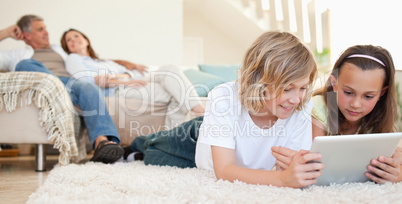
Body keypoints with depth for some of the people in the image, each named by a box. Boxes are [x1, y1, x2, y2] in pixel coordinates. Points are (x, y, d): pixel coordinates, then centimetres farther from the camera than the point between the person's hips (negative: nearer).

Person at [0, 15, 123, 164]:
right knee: (24, 65, -31)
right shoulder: (17, 55, 32)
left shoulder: (59, 51, 40)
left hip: (70, 86, 1)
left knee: (89, 89, -34)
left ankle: (102, 143, -57)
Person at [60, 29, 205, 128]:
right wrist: (120, 81, -13)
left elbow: (128, 73, 21)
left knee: (170, 69, -23)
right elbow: (86, 80, -1)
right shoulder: (73, 59, 22)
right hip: (118, 90, -6)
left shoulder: (105, 62, 39)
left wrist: (121, 76, -7)